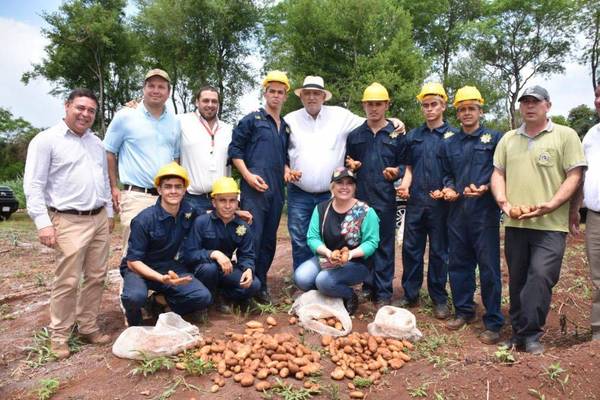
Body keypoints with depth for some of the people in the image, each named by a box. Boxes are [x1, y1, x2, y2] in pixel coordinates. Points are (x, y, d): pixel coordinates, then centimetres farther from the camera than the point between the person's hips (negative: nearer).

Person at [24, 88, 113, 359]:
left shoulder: (97, 143, 16)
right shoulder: (46, 140, -4)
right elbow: (33, 185, -9)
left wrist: (109, 212, 18)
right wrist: (43, 223, -16)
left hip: (99, 219, 6)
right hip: (70, 222, -6)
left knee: (96, 278, 9)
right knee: (67, 281, -3)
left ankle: (88, 328, 22)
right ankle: (59, 336, 13)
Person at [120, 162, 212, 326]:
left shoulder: (189, 212, -6)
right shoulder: (144, 220, -21)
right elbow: (133, 262, -18)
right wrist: (161, 278, -34)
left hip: (171, 266, 4)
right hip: (141, 268, -3)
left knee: (203, 297, -19)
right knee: (135, 297, -36)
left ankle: (165, 300, 11)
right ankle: (134, 323, 0)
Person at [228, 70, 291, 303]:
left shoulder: (285, 127, 20)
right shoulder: (252, 120, 3)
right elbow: (234, 149, -2)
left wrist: (287, 170, 7)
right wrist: (248, 175, -12)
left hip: (277, 190, 6)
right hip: (254, 188, -6)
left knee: (269, 239, 10)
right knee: (252, 237, -10)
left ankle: (260, 285, 21)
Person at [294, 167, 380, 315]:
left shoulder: (366, 212, -11)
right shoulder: (321, 208, 0)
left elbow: (371, 242, -13)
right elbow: (312, 238, -4)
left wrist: (350, 254, -29)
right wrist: (329, 253, -23)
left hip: (355, 263, -4)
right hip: (325, 258, 4)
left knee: (324, 281, -29)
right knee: (300, 278, -21)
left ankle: (350, 296, 2)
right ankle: (326, 294, 9)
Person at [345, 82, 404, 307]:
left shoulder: (396, 134, 6)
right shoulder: (354, 135, 12)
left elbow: (404, 165, 7)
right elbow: (348, 165, 19)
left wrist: (395, 172, -13)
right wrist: (351, 166, -3)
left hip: (385, 198, -2)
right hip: (360, 196, 3)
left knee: (384, 245, 2)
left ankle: (383, 292, 11)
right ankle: (368, 286, 23)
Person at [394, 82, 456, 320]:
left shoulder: (452, 135, 1)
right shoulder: (413, 136, 13)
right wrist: (405, 184, -2)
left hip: (440, 202, -3)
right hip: (415, 201, 4)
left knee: (439, 251, 5)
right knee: (411, 248, 7)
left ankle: (439, 299, 18)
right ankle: (410, 294, 20)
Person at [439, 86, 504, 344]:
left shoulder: (494, 139, 2)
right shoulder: (449, 144, 15)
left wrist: (484, 188, -16)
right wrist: (449, 188, 1)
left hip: (485, 211, -4)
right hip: (457, 211, 5)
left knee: (489, 267, -1)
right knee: (458, 264, 11)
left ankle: (493, 323, 11)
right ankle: (463, 311, 27)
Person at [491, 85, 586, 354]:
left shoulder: (565, 136, 2)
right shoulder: (508, 139, 15)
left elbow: (574, 177, -4)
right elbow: (498, 174, 13)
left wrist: (550, 206, -17)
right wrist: (503, 202, -5)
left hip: (550, 224, -4)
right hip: (515, 223, 4)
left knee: (541, 276, -12)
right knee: (517, 280, 10)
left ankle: (529, 334, 2)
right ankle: (518, 331, 24)